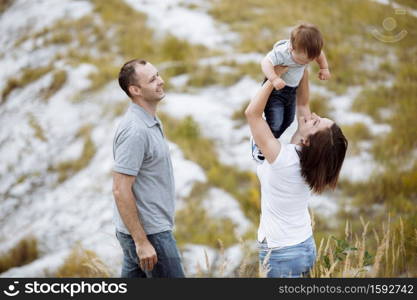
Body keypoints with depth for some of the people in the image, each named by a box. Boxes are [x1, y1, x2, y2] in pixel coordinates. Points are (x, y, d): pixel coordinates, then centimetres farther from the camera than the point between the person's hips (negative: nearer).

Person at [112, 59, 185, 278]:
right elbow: (121, 190, -23)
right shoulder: (135, 130, -21)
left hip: (137, 230, 9)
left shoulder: (150, 122, 11)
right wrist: (142, 242, -23)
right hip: (149, 233, -9)